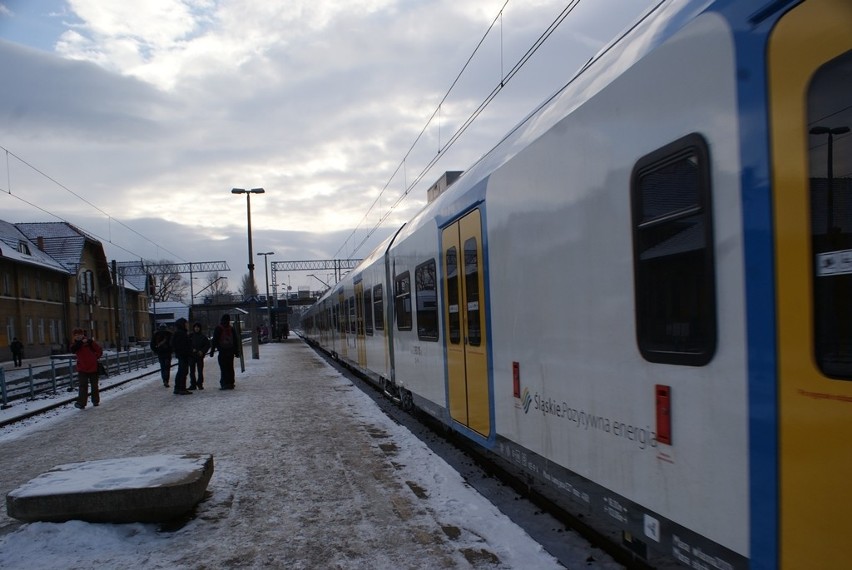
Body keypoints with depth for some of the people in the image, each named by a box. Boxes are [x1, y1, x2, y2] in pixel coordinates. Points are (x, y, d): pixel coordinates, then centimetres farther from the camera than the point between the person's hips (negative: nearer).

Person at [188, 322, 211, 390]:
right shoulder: (190, 336, 3)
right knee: (192, 371, 2)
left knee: (200, 371, 0)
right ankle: (193, 384, 7)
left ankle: (200, 384, 8)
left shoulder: (203, 336, 2)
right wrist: (192, 349, -11)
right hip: (191, 356, 1)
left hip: (200, 356, -1)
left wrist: (202, 351, -8)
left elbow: (207, 345, 4)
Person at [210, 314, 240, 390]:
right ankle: (231, 383, 8)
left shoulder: (218, 328, 0)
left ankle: (225, 384, -9)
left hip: (222, 351, -3)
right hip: (231, 350, 3)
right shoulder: (231, 328, 5)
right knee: (230, 367, 7)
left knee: (224, 368, -4)